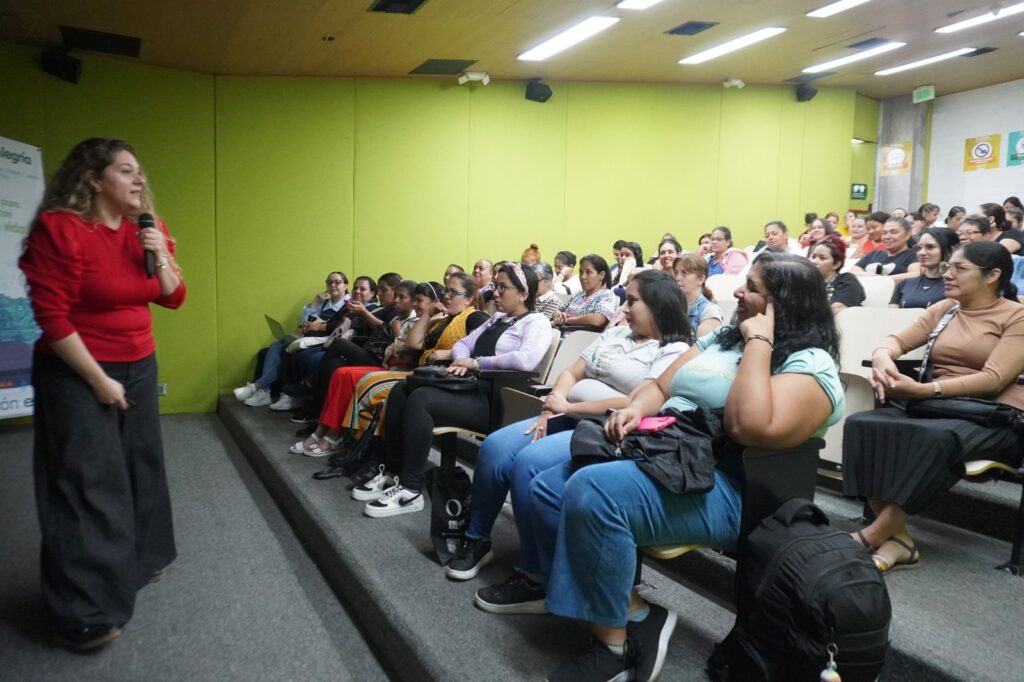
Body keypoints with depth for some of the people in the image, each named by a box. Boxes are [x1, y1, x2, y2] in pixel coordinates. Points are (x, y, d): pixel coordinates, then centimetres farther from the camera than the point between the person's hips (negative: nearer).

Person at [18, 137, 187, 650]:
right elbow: (52, 317, -19)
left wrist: (161, 257, -11)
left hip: (138, 367, 7)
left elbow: (173, 299, 8)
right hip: (76, 374, -6)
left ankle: (135, 563, 34)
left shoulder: (146, 230, 4)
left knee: (139, 467, 14)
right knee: (89, 483, -2)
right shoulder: (59, 229, -17)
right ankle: (85, 612, 10)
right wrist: (98, 380, -16)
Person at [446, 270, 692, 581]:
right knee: (494, 448, -12)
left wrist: (569, 407, -14)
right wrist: (553, 406, -5)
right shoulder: (615, 333, 19)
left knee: (530, 463, -28)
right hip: (567, 419, 8)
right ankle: (477, 540, 6)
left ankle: (535, 572, -13)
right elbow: (572, 372, 16)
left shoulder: (675, 352, -4)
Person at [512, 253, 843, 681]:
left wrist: (758, 342, -18)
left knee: (591, 492, -32)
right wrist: (636, 408, -4)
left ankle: (614, 643, -14)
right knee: (547, 490, -4)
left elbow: (750, 428, -26)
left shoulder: (811, 364, -8)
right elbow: (662, 386, 18)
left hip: (722, 487, -9)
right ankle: (631, 613, -4)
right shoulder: (724, 337, 18)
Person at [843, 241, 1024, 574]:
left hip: (993, 417, -5)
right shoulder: (943, 310, 17)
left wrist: (922, 390, -27)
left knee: (936, 437, -39)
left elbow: (994, 379, -14)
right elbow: (897, 339, 7)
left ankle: (873, 535, -29)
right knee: (861, 424, -25)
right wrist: (882, 357, -20)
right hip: (939, 408, 5)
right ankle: (897, 539, -27)